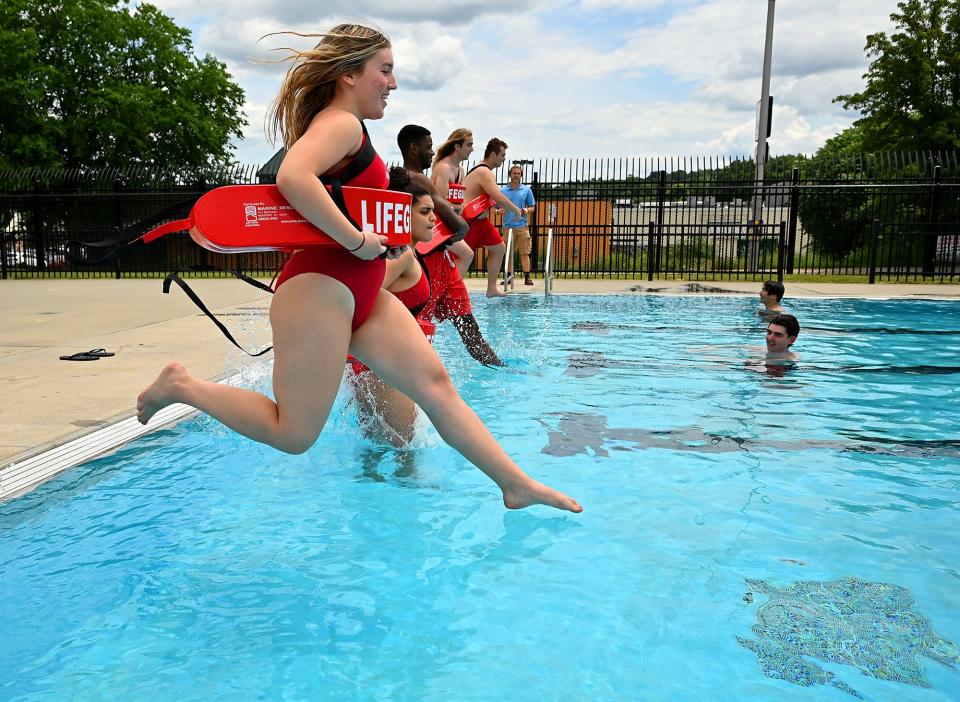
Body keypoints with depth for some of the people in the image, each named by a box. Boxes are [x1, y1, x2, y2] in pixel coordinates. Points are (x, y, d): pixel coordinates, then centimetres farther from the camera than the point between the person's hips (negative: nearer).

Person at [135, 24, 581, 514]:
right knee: (294, 435, -1)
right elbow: (292, 178, -31)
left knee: (434, 382, 3)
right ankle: (181, 386, 14)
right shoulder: (341, 122, -11)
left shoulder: (338, 125, 20)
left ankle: (516, 485, 6)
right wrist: (357, 241, -23)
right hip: (320, 289, -10)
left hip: (360, 294, 10)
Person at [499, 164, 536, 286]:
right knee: (508, 253, 5)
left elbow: (532, 208, 9)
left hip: (522, 226, -1)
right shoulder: (503, 191, 6)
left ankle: (527, 277, -1)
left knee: (524, 252, -2)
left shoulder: (526, 190, 6)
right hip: (507, 227, 1)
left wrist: (524, 211, -12)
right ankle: (508, 276, 12)